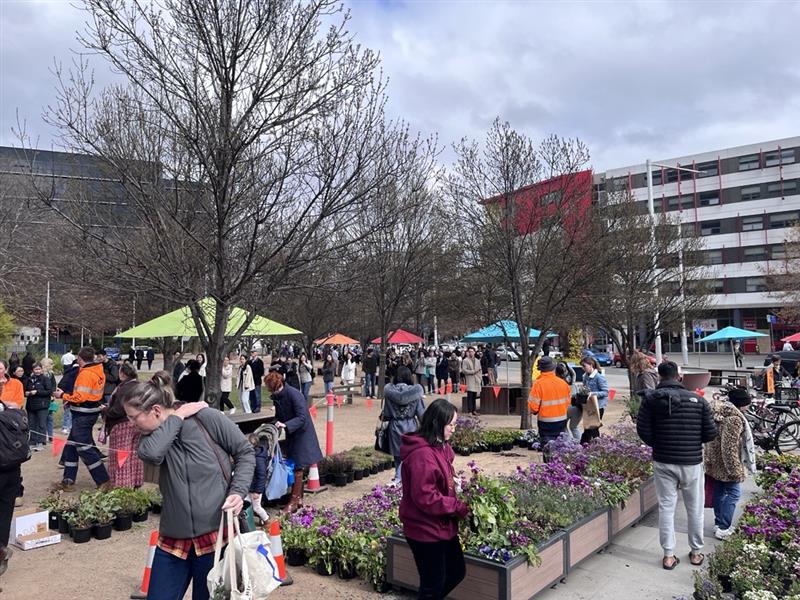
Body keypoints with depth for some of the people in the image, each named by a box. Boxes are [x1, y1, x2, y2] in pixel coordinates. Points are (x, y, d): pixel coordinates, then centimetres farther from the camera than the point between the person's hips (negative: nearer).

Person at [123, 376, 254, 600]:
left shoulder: (207, 418, -11)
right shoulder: (153, 435, 3)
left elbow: (245, 452, -4)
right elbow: (150, 454, -21)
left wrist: (238, 491, -16)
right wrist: (177, 417, -14)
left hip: (216, 535, -4)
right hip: (173, 538, 4)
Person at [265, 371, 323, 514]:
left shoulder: (293, 394, -24)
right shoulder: (276, 397, 0)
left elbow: (302, 417, -27)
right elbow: (279, 416, 11)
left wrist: (285, 425, -37)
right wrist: (275, 425, -8)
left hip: (302, 434, -8)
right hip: (291, 435, 8)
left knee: (298, 468, -4)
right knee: (294, 467, 13)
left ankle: (294, 501, 4)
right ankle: (299, 499, 23)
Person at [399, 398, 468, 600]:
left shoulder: (441, 447, 5)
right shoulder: (422, 455, -26)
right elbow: (425, 498, -27)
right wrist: (458, 507, -20)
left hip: (444, 526, 9)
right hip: (425, 530, -9)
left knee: (457, 571, 20)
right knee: (433, 583, 7)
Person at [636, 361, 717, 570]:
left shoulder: (651, 398, -7)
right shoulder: (697, 399, -4)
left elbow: (643, 431, -10)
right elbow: (711, 433, -3)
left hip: (663, 461, 0)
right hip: (692, 462, 1)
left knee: (666, 507, 9)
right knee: (695, 508, 16)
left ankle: (669, 555, 14)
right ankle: (696, 552, 29)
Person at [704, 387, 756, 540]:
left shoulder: (718, 410, 5)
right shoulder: (734, 418, -24)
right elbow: (730, 447, -25)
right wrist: (735, 469, -19)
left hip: (713, 460, 9)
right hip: (726, 462, -9)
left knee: (719, 492, 17)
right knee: (733, 493, 1)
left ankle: (718, 523, 27)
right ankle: (723, 529, 2)